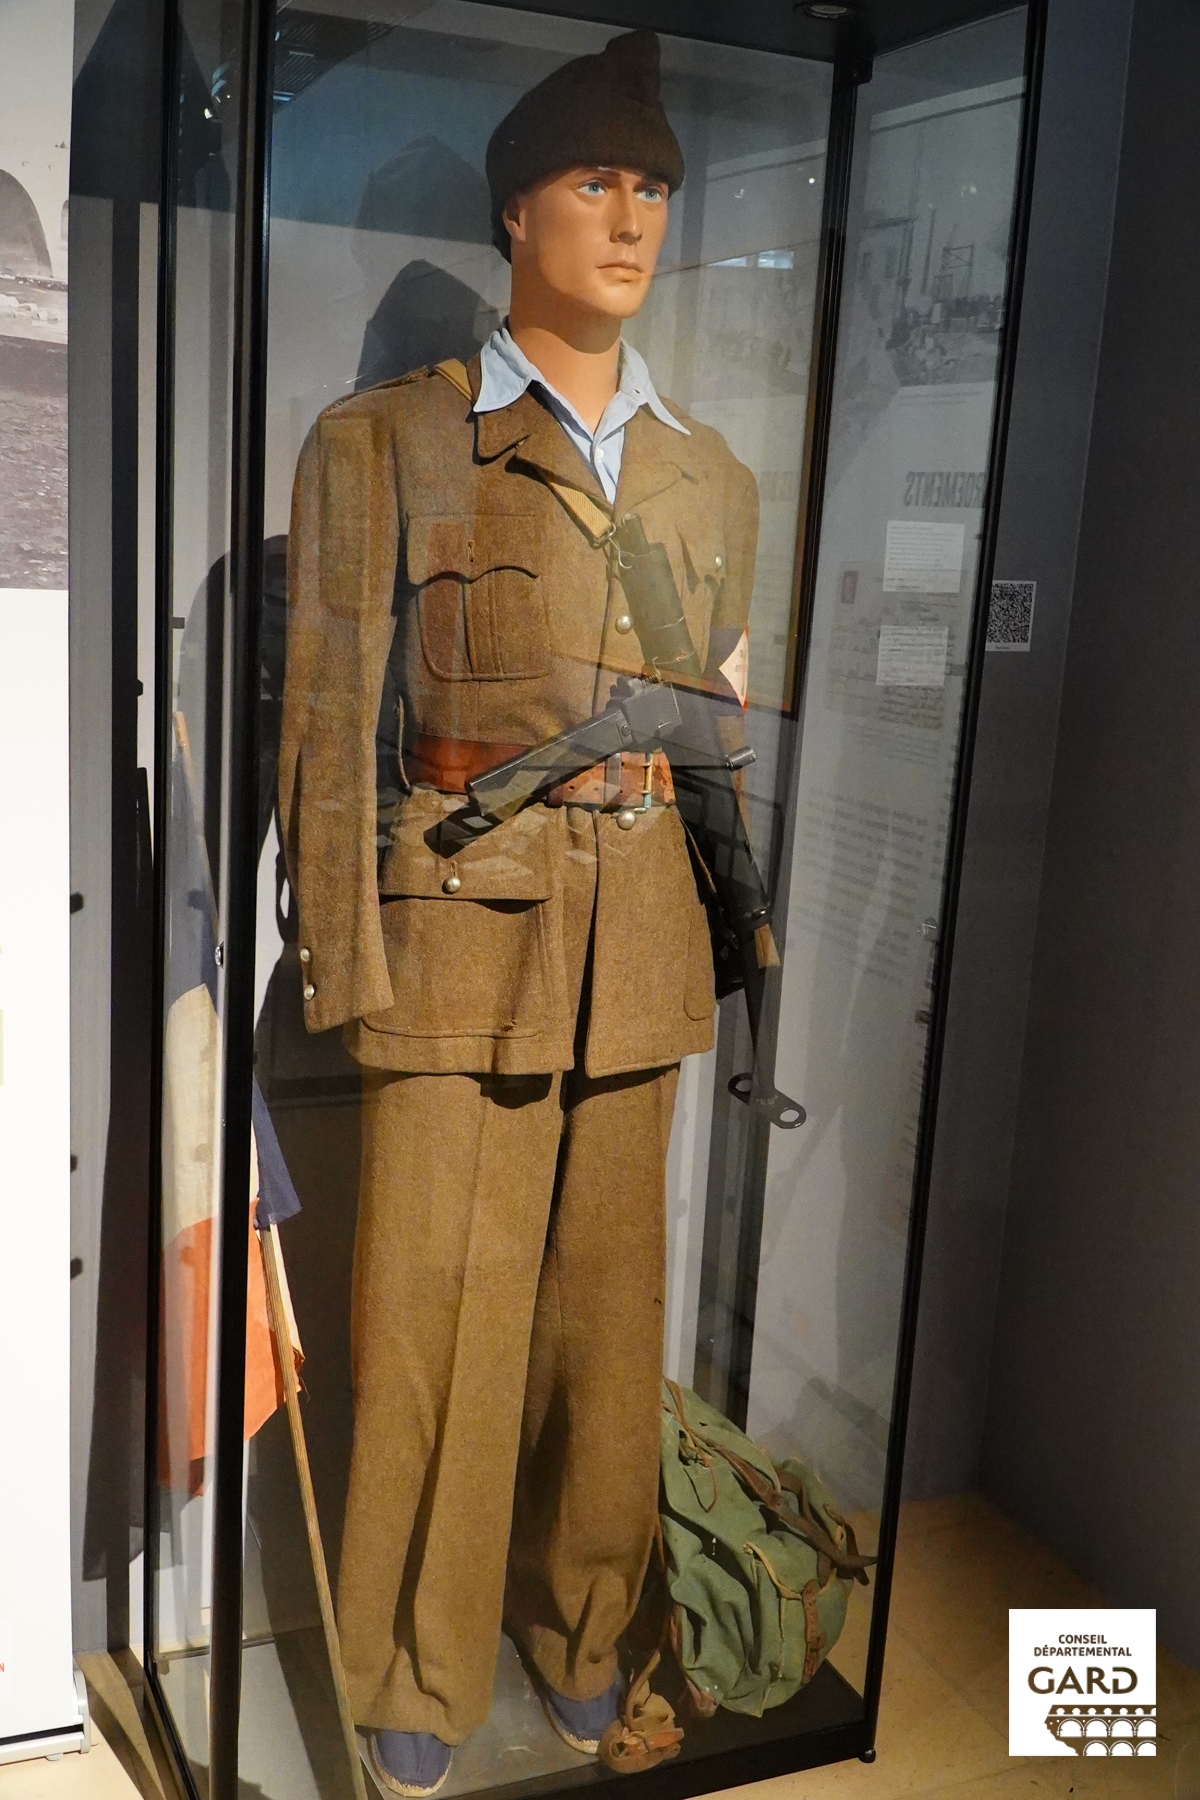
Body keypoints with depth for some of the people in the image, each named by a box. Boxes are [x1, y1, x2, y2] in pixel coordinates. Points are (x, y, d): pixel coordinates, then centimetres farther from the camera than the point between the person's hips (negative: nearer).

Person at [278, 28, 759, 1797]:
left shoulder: (712, 477, 13)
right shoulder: (382, 442, 0)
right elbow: (331, 723, -4)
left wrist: (736, 929, 10)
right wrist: (346, 968, -8)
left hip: (641, 937, 4)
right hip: (459, 920, -3)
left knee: (611, 1296, 13)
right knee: (435, 1308, 3)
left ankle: (584, 1629, 35)